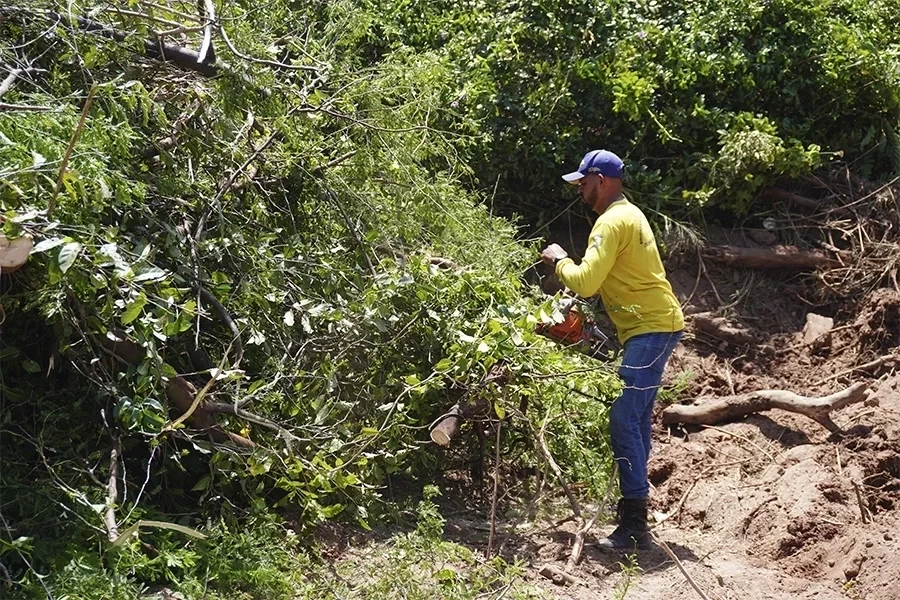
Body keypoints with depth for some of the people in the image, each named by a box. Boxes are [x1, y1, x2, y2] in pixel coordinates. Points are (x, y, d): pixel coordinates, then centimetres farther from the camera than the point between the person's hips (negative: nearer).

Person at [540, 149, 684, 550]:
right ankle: (633, 513, 24)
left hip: (650, 330, -11)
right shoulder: (626, 214, 19)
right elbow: (605, 279, 24)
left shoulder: (613, 221, -14)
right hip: (654, 326, 11)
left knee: (624, 421, -14)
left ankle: (633, 527, -16)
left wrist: (559, 260, -3)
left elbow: (585, 282, -22)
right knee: (636, 420, 15)